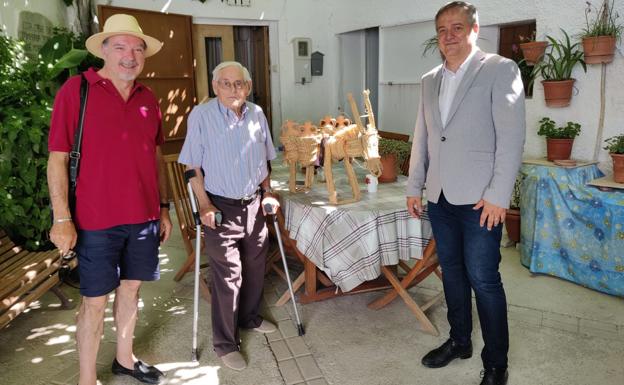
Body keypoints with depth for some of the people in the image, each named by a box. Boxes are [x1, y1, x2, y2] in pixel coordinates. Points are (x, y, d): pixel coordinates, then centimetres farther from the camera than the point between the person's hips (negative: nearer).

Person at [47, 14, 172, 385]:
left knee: (131, 288, 16)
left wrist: (164, 208, 12)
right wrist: (62, 219, -12)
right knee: (95, 301, 6)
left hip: (144, 218, 5)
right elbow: (57, 159, -8)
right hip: (97, 221, -4)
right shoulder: (76, 90, -7)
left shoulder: (149, 99, 8)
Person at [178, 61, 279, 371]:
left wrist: (267, 193, 7)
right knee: (227, 277, 1)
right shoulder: (201, 115, -11)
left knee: (255, 266, 17)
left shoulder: (257, 114, 3)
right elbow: (192, 165, -8)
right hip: (221, 207, -5)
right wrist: (205, 205, -14)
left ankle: (250, 317, 42)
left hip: (254, 204, 5)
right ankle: (225, 343, 18)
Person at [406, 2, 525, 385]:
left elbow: (511, 137, -10)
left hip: (479, 199, -5)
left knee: (483, 278, -1)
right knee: (452, 271, 15)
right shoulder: (430, 80, 13)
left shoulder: (501, 70, -4)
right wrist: (414, 187, 12)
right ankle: (459, 341, 32)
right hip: (440, 197, 6)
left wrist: (498, 195, -16)